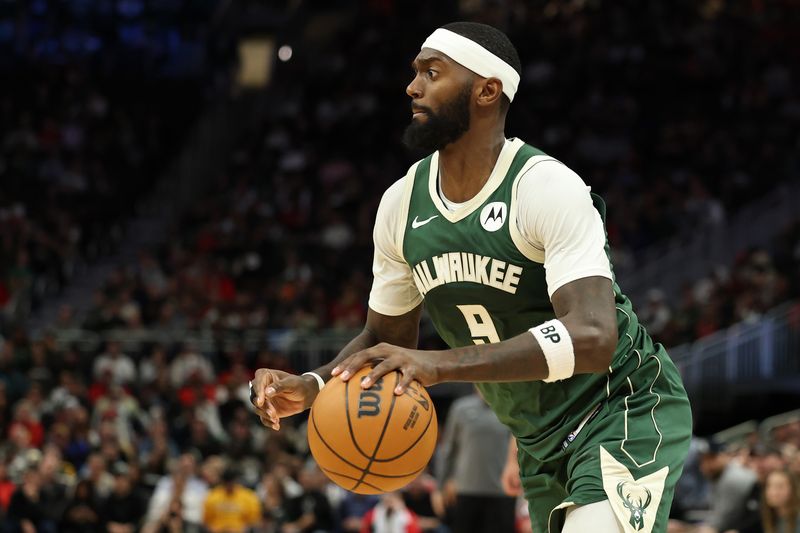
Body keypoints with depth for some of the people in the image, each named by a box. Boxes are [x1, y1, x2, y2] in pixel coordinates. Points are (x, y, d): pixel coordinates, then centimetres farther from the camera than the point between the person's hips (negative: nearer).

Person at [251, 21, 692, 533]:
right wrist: (310, 386, -11)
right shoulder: (402, 206, -1)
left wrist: (440, 364, -45)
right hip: (541, 440, 7)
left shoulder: (549, 188, -23)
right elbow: (386, 339, 12)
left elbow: (592, 338, -37)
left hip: (625, 412, -7)